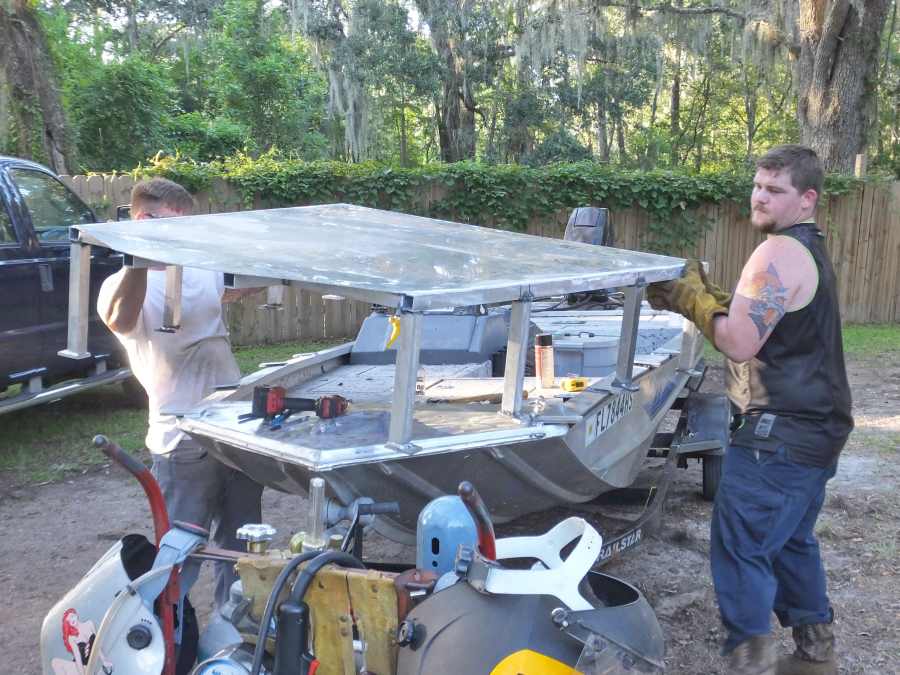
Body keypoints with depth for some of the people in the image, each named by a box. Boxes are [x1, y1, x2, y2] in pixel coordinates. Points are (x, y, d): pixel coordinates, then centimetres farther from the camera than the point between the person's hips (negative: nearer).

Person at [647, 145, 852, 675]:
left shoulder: (779, 252, -17)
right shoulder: (810, 250, 16)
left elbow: (740, 343, -23)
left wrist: (693, 300, -10)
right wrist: (704, 296, 3)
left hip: (781, 434, -11)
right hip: (815, 429, 11)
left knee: (740, 546, -6)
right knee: (792, 541, 21)